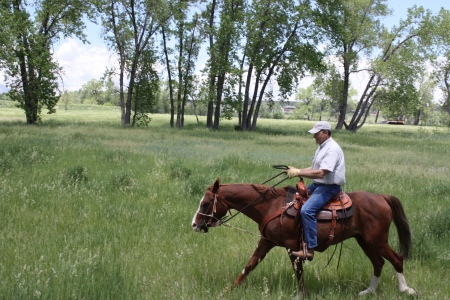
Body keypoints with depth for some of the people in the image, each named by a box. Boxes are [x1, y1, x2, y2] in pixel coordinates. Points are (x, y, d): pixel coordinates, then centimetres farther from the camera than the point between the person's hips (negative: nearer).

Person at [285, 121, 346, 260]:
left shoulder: (332, 149, -17)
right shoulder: (322, 147, 16)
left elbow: (321, 173, -26)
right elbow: (314, 168, 17)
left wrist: (298, 173, -22)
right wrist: (296, 171, 2)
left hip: (329, 187, -11)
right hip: (317, 185, 11)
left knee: (307, 210, -27)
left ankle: (309, 250, -27)